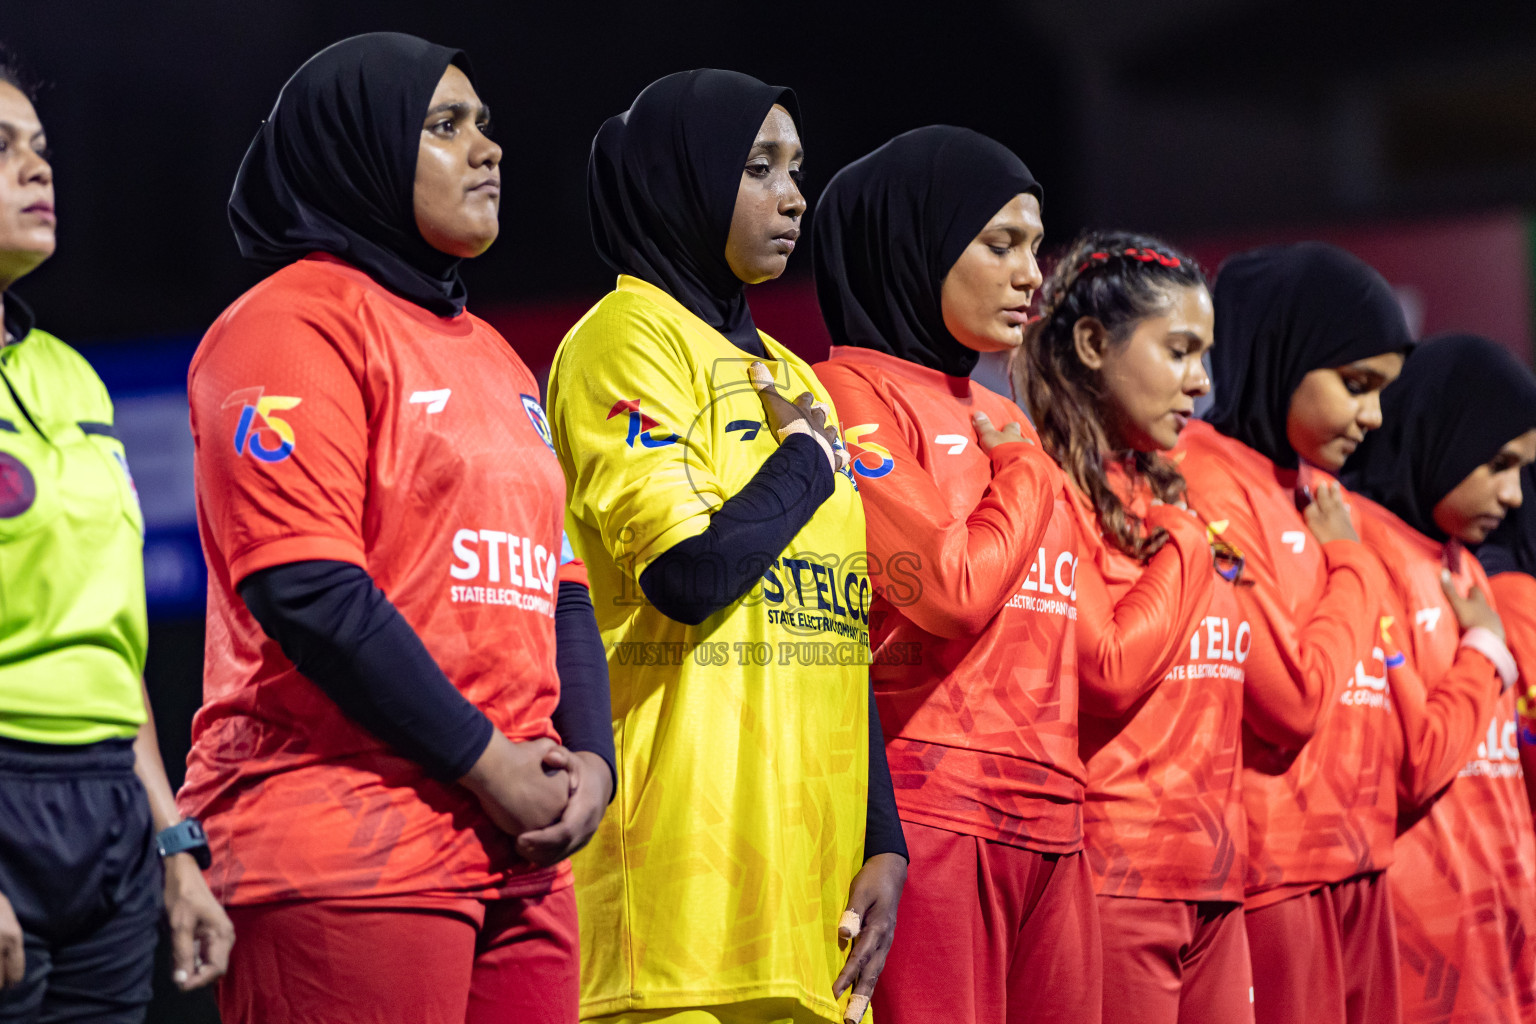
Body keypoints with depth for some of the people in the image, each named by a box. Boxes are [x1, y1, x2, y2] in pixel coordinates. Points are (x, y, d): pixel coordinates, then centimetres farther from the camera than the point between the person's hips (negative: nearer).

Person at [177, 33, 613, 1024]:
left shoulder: (493, 356, 22)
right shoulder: (297, 321, -5)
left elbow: (558, 587, 21)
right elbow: (304, 587, -15)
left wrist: (588, 758, 2)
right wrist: (485, 761, -14)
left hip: (519, 849, 8)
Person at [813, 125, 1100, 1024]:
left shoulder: (1004, 422, 22)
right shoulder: (853, 395, -3)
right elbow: (951, 588, -16)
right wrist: (1027, 472, 1)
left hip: (1048, 819, 8)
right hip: (928, 808, -8)